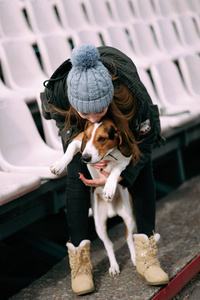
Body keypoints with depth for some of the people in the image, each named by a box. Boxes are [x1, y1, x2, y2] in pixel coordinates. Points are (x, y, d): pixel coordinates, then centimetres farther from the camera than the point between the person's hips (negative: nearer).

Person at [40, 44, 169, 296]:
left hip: (123, 114, 0)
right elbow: (56, 114, -16)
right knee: (77, 175, -13)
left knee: (142, 171, -9)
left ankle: (146, 256, 0)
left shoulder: (133, 95, -45)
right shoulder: (58, 91, -43)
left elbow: (145, 139, -25)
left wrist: (117, 177, -33)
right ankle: (80, 260, -5)